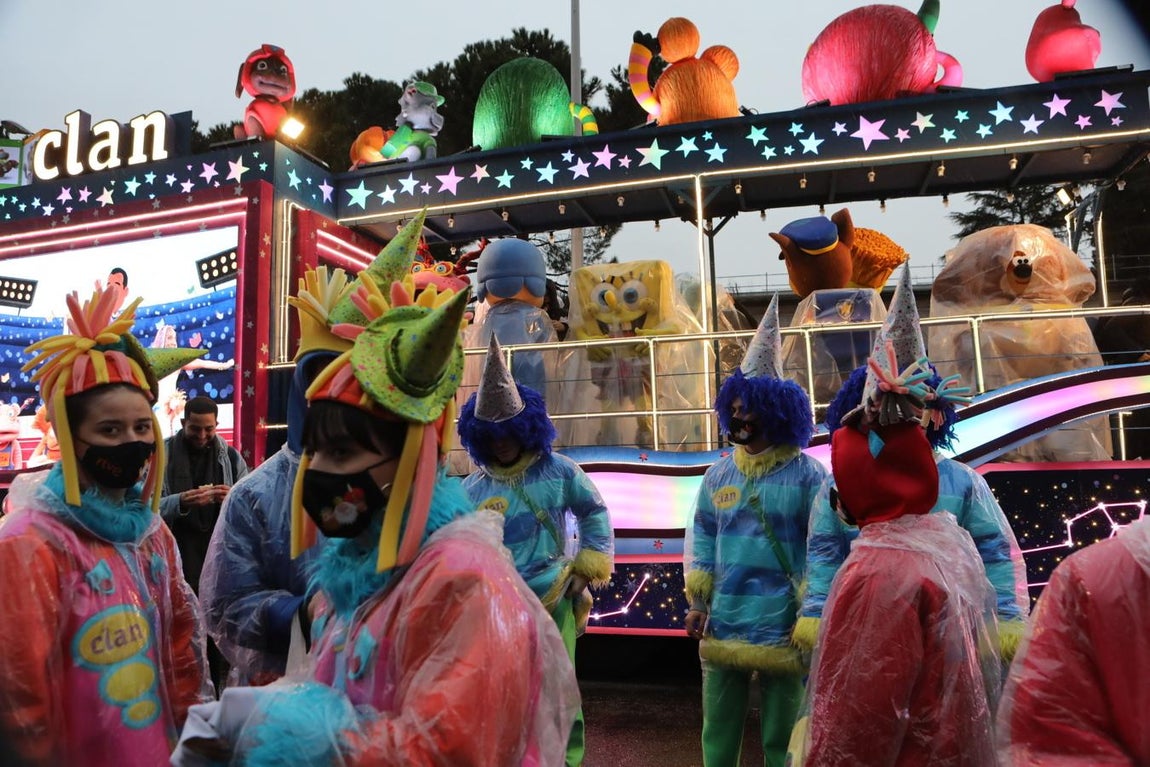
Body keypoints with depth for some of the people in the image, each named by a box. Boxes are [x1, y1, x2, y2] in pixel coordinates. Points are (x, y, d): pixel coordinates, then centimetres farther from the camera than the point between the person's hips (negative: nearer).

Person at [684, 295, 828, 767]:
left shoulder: (807, 474, -7)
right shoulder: (719, 474, 6)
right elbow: (701, 538, 10)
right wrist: (697, 602, 6)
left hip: (782, 630, -4)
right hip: (723, 626, 4)